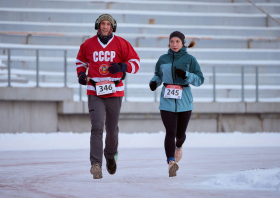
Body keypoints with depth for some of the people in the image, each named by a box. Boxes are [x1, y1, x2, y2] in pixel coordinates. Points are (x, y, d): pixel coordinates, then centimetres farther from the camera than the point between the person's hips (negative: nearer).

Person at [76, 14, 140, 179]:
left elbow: (135, 62, 3)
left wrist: (122, 67, -16)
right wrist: (81, 73, 3)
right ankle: (96, 164, -19)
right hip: (95, 92, 0)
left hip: (115, 92, 1)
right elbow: (81, 60, 22)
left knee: (112, 128, 11)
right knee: (97, 127, -15)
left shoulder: (121, 44, 0)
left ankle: (111, 156, 41)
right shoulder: (88, 44, 4)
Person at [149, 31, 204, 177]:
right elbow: (158, 75, 23)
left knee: (180, 133, 11)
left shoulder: (190, 59, 0)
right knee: (170, 132, -16)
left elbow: (200, 79, -3)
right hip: (167, 102, 0)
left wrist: (186, 75, -19)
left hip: (184, 101, 0)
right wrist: (154, 82, 1)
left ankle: (178, 147, 48)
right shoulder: (163, 60, 7)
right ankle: (171, 163, -25)